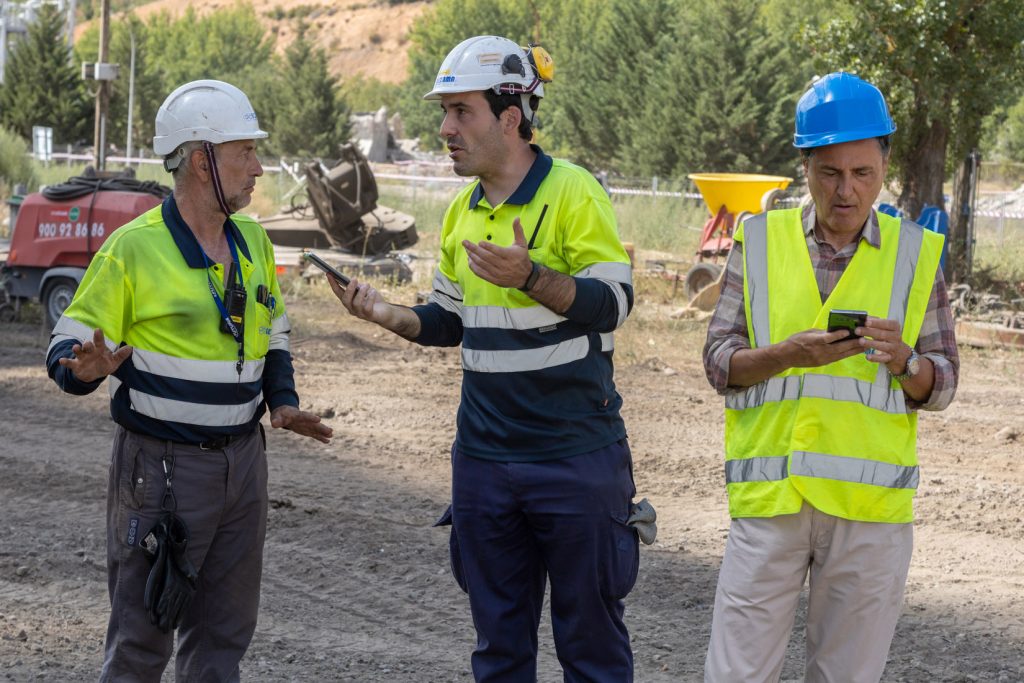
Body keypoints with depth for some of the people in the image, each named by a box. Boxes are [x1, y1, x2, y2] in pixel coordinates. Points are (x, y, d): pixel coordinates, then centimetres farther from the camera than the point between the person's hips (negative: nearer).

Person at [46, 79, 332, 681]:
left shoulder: (253, 241, 9)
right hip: (162, 466, -6)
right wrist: (86, 367, -34)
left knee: (224, 632, 12)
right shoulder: (134, 249, -12)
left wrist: (282, 401, 5)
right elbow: (68, 349, -10)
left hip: (243, 460, 6)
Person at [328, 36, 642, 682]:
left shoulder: (573, 192, -10)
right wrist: (388, 314, 1)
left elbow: (612, 303, -15)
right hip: (485, 455, 6)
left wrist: (531, 277, -30)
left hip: (577, 456, -6)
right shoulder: (463, 211, 11)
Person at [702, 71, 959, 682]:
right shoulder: (760, 242, 7)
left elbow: (941, 386, 9)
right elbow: (719, 363, 4)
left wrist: (902, 359, -13)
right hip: (769, 494, 0)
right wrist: (787, 354, -15)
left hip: (872, 502, 0)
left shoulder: (915, 254, 7)